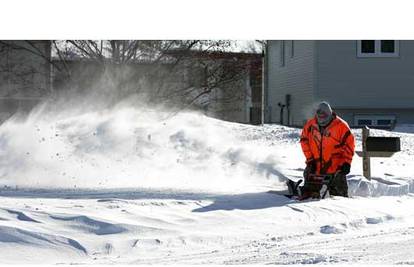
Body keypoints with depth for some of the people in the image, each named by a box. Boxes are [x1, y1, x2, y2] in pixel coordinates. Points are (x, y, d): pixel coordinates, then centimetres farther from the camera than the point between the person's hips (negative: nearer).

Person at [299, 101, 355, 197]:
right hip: (315, 166, 4)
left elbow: (349, 143, -5)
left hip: (335, 167, -3)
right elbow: (304, 141, 8)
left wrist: (347, 162, -9)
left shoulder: (340, 125, -10)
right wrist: (310, 159, 1)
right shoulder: (310, 125, 0)